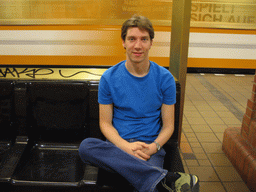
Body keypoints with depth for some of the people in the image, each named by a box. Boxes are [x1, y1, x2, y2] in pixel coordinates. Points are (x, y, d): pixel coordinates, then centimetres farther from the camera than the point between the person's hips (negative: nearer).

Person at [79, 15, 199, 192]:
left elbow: (168, 125, 5)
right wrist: (126, 146, -15)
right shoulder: (109, 78, 1)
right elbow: (105, 124, 2)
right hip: (118, 146, 4)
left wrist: (153, 147, -14)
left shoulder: (165, 78, 1)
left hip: (151, 146, -3)